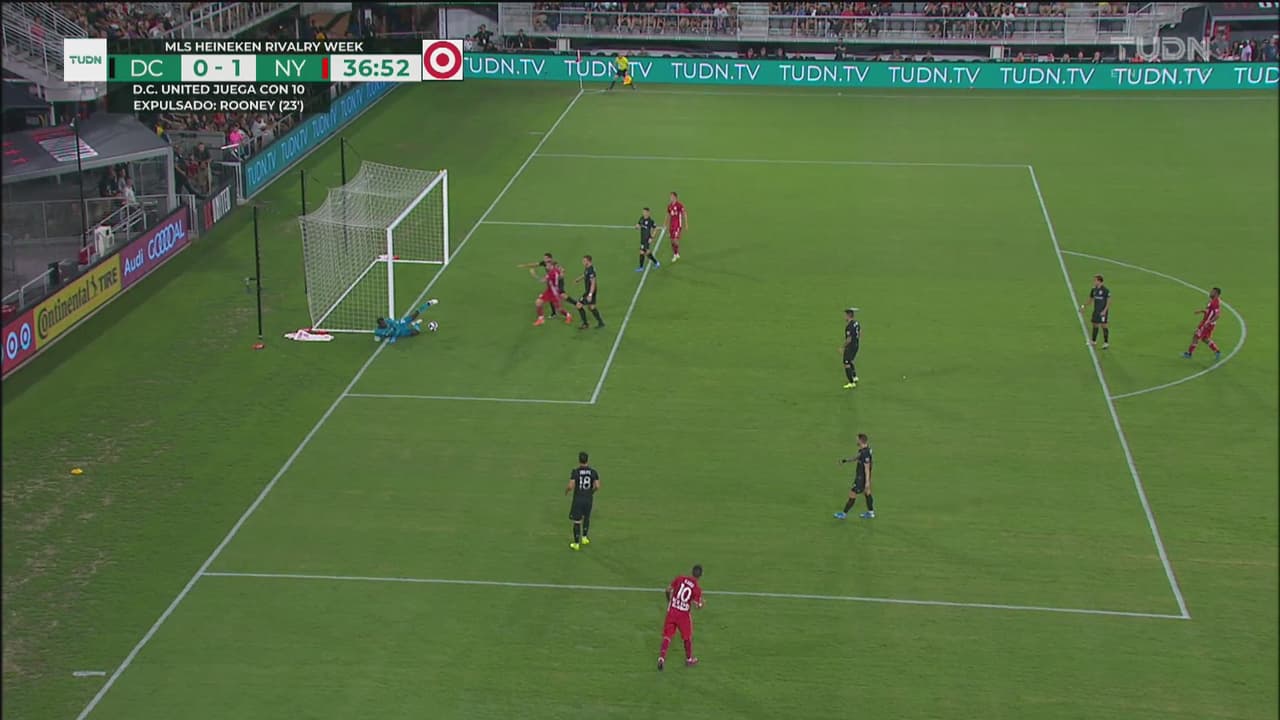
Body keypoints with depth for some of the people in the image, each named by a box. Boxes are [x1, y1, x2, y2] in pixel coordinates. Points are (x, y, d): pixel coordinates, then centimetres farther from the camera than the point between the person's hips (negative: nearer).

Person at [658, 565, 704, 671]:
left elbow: (668, 589, -1)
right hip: (684, 614, -2)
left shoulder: (680, 578, -4)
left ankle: (662, 657, -7)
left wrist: (669, 600, 17)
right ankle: (689, 659, 33)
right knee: (688, 637, 18)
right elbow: (696, 605, -13)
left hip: (672, 610, 2)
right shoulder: (697, 588, -11)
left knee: (667, 635, 7)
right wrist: (701, 604, 10)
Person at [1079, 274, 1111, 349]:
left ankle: (1106, 342, 3)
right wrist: (1083, 307, 11)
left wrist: (1105, 310, -20)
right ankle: (1093, 341, 23)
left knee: (1104, 326, -4)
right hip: (1096, 311, 6)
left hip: (1103, 312, -6)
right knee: (1095, 325, 11)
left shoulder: (1105, 290, -12)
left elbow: (1109, 301, -12)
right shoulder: (1094, 290, 7)